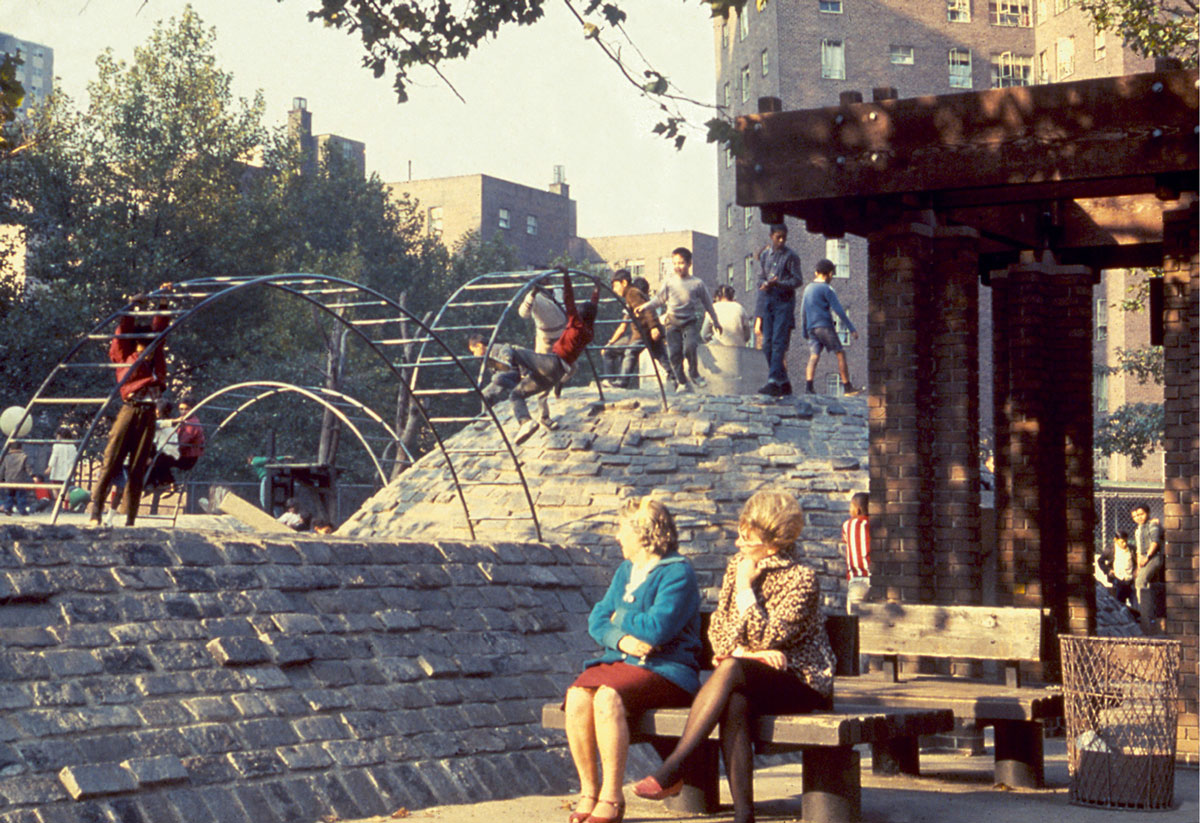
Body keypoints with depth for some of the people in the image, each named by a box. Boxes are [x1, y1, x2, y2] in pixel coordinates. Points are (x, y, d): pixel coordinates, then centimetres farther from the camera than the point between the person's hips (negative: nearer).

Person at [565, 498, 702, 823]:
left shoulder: (678, 573, -6)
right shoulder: (625, 571, 20)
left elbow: (657, 628, -19)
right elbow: (597, 620, 11)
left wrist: (621, 618, -1)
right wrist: (621, 638, -11)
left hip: (665, 668, -7)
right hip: (618, 661, 7)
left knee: (608, 697, -34)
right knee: (577, 696, -24)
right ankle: (588, 791, -16)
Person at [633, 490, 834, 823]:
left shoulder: (801, 579, -12)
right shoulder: (736, 565, 8)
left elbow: (766, 639, -18)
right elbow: (717, 628, 7)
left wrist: (745, 589, -16)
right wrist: (745, 652, -12)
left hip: (803, 682, -5)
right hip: (749, 681, 5)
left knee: (730, 670, -34)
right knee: (734, 703, -34)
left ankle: (672, 770, -34)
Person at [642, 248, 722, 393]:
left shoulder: (697, 283, 2)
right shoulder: (669, 280, 5)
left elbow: (707, 303, 12)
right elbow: (660, 299, 12)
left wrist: (716, 321, 20)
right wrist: (646, 306, -4)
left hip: (690, 322, -2)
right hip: (673, 322, 2)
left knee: (690, 347, -23)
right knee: (674, 353, -6)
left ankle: (694, 373, 3)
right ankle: (682, 383, 6)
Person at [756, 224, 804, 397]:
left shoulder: (790, 256, 0)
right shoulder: (765, 256, 15)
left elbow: (798, 280, -5)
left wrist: (777, 284, -19)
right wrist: (765, 284, -4)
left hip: (784, 301, -6)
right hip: (767, 301, 6)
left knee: (779, 343, -15)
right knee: (767, 344, 2)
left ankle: (773, 382, -24)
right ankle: (784, 382, 9)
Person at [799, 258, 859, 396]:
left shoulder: (808, 289, 16)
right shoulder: (826, 289, -5)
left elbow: (803, 312, 21)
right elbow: (838, 310, -9)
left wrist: (804, 332, 28)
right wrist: (852, 328, -7)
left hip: (811, 328, 6)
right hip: (825, 326, -6)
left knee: (814, 356, -3)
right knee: (840, 354, -1)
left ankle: (808, 385, -21)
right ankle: (847, 387, -3)